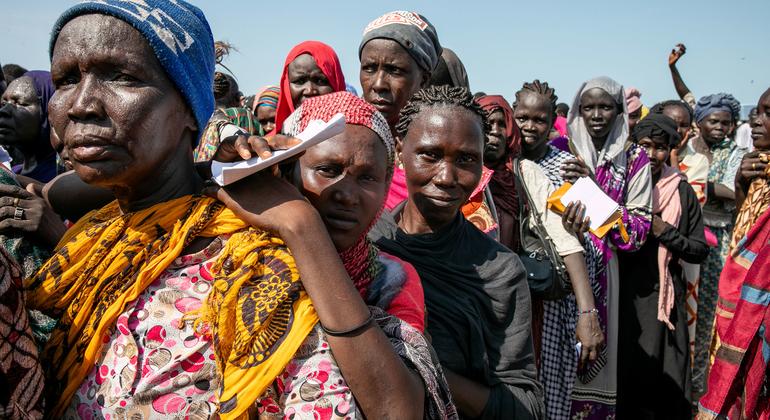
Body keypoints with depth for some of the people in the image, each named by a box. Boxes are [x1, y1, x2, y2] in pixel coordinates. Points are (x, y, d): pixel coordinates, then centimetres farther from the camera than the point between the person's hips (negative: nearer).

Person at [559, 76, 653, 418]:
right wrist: (567, 230, -20)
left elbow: (638, 229, -5)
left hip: (604, 270, 0)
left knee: (596, 355, 3)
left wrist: (592, 185, -16)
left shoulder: (634, 158, 3)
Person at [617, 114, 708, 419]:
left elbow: (700, 250, 4)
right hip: (625, 295, -1)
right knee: (627, 373, 1)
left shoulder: (682, 191, 4)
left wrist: (664, 231, -10)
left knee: (668, 380, 3)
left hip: (667, 296, 1)